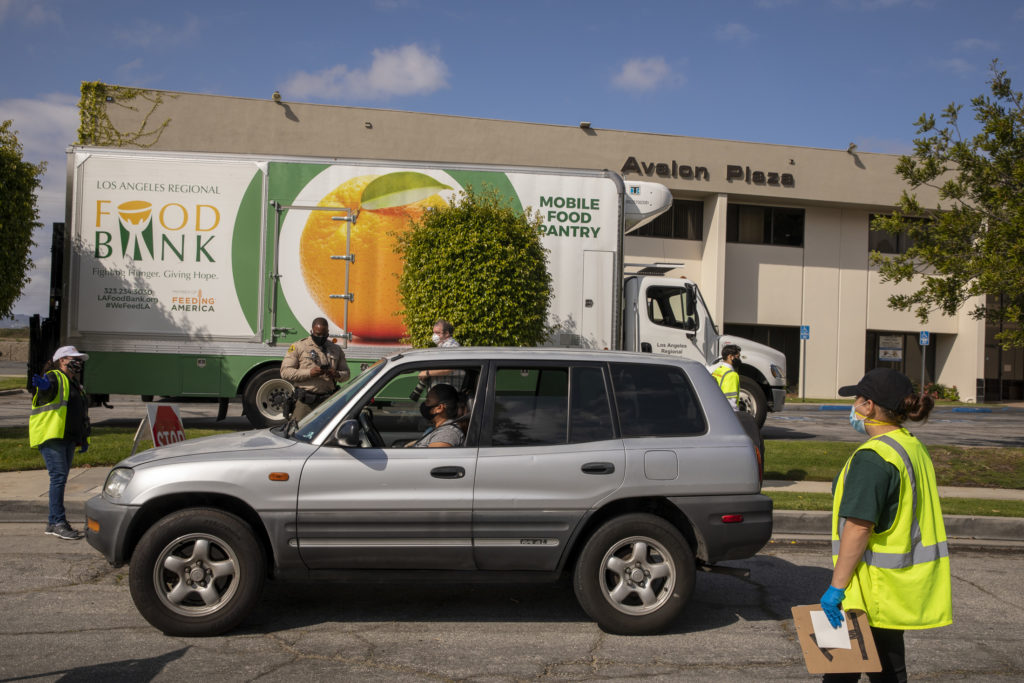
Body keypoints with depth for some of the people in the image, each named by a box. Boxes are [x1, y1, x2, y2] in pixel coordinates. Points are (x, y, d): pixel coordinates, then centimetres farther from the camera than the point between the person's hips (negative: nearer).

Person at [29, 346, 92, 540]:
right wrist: (43, 385, -54)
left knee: (61, 478, 10)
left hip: (68, 439, 9)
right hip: (51, 436, -9)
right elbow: (48, 388, -30)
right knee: (59, 477, -14)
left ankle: (53, 521, 17)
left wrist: (84, 439, 25)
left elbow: (83, 414, 29)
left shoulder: (76, 385, 23)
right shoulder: (55, 378, -4)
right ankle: (58, 522, -13)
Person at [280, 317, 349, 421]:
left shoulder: (336, 349, 15)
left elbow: (346, 373, 19)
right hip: (305, 401, -3)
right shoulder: (298, 346, 4)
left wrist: (337, 375, -6)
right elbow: (285, 372, -3)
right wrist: (309, 373, -16)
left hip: (328, 401, 3)